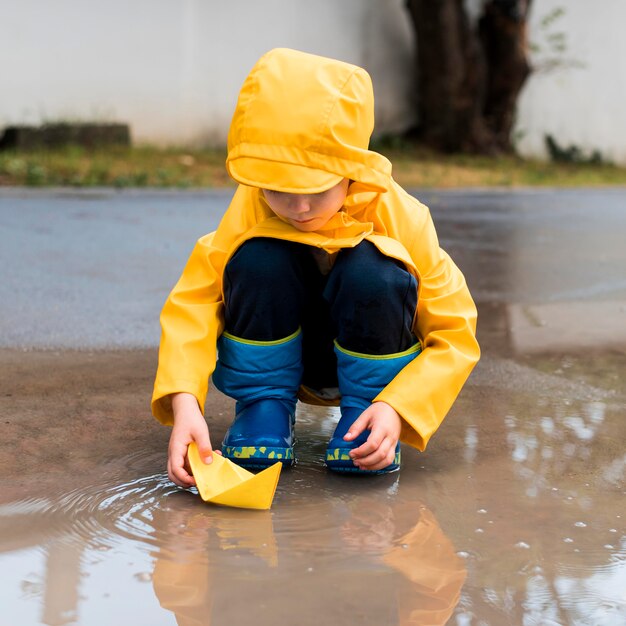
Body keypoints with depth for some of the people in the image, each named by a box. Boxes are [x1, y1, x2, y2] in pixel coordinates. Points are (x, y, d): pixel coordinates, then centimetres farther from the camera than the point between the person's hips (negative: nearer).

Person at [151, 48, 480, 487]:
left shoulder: (400, 216, -25)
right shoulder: (249, 209, -23)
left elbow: (455, 334, -21)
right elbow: (192, 301, -26)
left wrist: (396, 408, -36)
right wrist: (185, 402, -43)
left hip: (366, 356, -1)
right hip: (282, 357, 1)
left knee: (374, 272, -34)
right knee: (258, 260, -30)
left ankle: (365, 415, -12)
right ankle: (264, 410, -11)